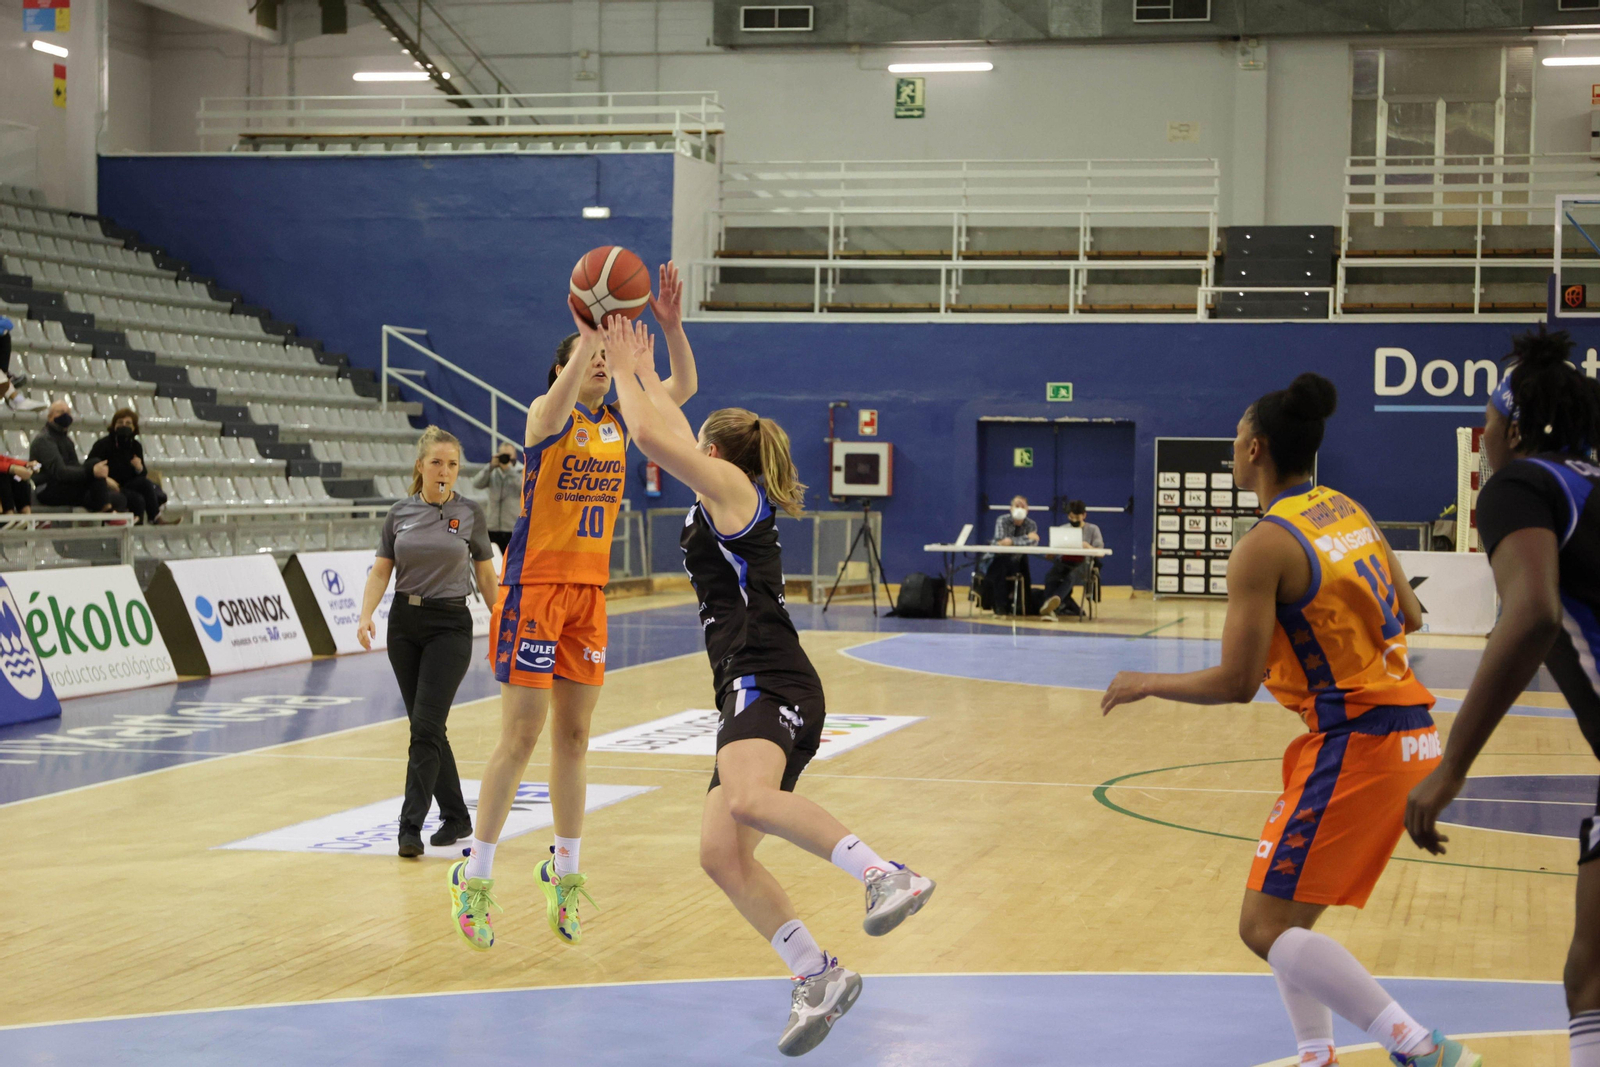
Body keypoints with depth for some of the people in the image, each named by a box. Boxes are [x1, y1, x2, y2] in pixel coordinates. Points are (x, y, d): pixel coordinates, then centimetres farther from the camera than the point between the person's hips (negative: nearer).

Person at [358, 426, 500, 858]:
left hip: (450, 627, -3)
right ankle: (456, 817, 22)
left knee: (426, 725, -13)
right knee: (425, 726, 9)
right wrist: (366, 614, -13)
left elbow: (486, 574, 5)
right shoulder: (400, 513, 4)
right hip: (404, 624, 4)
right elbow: (381, 570, 2)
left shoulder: (469, 513, -2)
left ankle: (410, 826, -13)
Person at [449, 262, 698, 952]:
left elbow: (684, 386, 3)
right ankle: (474, 879, 2)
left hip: (590, 590, 6)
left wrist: (670, 325, -12)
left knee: (574, 735, 10)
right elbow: (559, 402, -32)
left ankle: (565, 874, 21)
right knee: (521, 734, -7)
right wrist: (587, 334, -39)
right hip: (534, 584, -6)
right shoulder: (547, 414, -7)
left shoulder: (619, 422, 10)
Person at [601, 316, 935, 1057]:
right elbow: (673, 437, 42)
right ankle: (817, 981, -7)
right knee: (720, 852, -4)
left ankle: (887, 876, -38)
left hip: (769, 683, -10)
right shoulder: (723, 504, 26)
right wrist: (646, 373, 45)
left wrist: (624, 370, 7)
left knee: (747, 799, -38)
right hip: (751, 694, 10)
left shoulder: (732, 487, 2)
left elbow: (650, 437, -7)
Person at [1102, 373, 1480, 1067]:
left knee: (1266, 926, -7)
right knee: (1288, 910, 20)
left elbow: (1235, 684, -16)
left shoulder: (1265, 547, -14)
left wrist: (1143, 685, -2)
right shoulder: (1347, 510, 11)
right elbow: (1407, 617, 18)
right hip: (1409, 730, 9)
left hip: (1356, 743, -9)